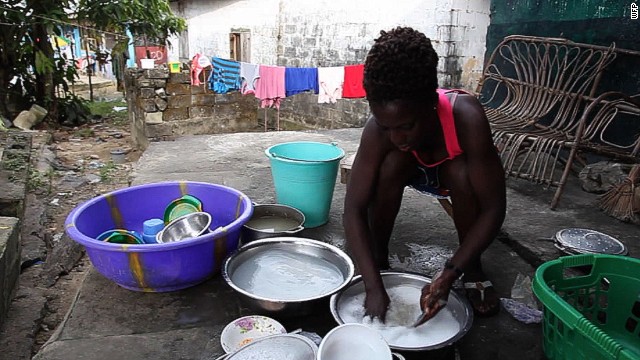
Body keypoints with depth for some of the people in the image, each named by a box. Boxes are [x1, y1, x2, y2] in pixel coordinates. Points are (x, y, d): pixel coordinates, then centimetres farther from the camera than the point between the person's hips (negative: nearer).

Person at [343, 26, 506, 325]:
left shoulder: (467, 118, -40)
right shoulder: (379, 128, -34)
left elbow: (493, 208, -35)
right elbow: (354, 210, -33)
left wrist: (449, 275, -41)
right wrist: (374, 287, -40)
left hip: (453, 172, 0)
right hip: (415, 171, 1)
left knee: (461, 173, -34)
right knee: (392, 162, -32)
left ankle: (472, 268, -8)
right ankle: (378, 255, -8)